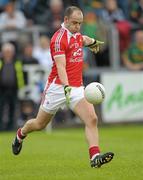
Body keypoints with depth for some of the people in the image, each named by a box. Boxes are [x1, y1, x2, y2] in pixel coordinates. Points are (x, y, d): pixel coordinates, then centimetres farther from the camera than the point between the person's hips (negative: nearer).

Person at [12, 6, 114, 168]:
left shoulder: (76, 34, 8)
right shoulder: (59, 38, -17)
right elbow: (60, 66, -29)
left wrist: (92, 41, 30)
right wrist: (66, 87, -40)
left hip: (77, 88, 6)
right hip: (58, 87, -6)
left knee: (92, 119, -17)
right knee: (39, 124, 12)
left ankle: (95, 157, -24)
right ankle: (21, 134, 43)